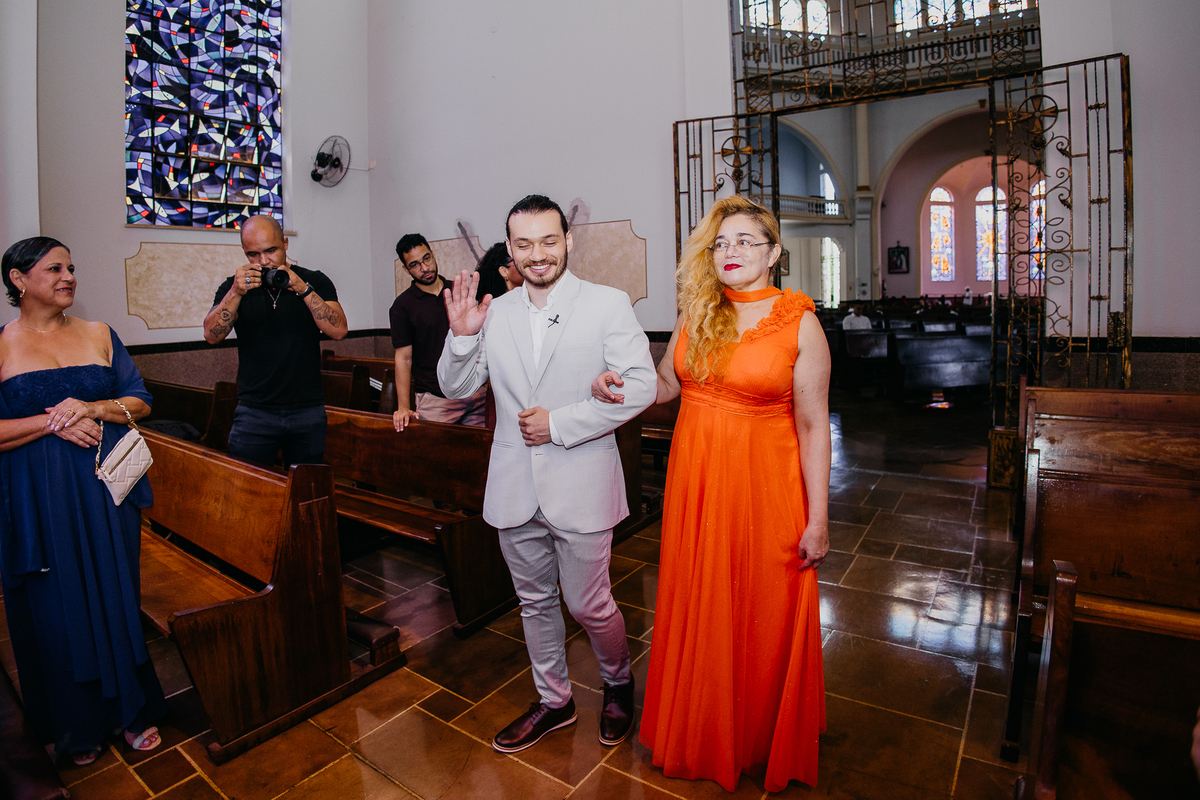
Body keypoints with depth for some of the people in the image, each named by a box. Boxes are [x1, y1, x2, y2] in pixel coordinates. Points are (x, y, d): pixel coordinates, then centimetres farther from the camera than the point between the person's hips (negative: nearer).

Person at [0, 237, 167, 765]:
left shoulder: (100, 335, 7)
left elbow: (141, 401, 5)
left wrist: (91, 408, -12)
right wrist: (53, 423, -16)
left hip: (107, 488, 2)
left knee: (117, 595, 9)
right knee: (57, 605, 9)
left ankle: (131, 708, 26)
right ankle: (76, 725, 29)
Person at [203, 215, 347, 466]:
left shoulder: (315, 282, 3)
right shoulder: (235, 286, 7)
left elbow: (339, 331, -11)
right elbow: (211, 335, -6)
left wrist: (303, 289, -19)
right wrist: (236, 293, -19)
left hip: (309, 412, 0)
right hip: (254, 412, 0)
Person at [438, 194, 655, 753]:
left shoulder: (608, 304, -6)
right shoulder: (493, 313, 5)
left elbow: (640, 386, -13)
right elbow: (457, 388, 9)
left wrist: (560, 424, -18)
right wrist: (461, 337, -10)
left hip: (581, 486, -4)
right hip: (515, 490, 4)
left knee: (588, 606, 8)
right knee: (535, 602, 19)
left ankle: (618, 684, 41)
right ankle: (553, 700, 43)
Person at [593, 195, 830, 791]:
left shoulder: (799, 324, -8)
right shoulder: (696, 313, 4)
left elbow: (813, 426, -9)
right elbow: (667, 383, 16)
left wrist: (817, 519, -9)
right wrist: (621, 389, -4)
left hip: (764, 486, -4)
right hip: (696, 481, 4)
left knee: (765, 615, 12)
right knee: (698, 610, 17)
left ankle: (764, 742, 42)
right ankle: (703, 736, 43)